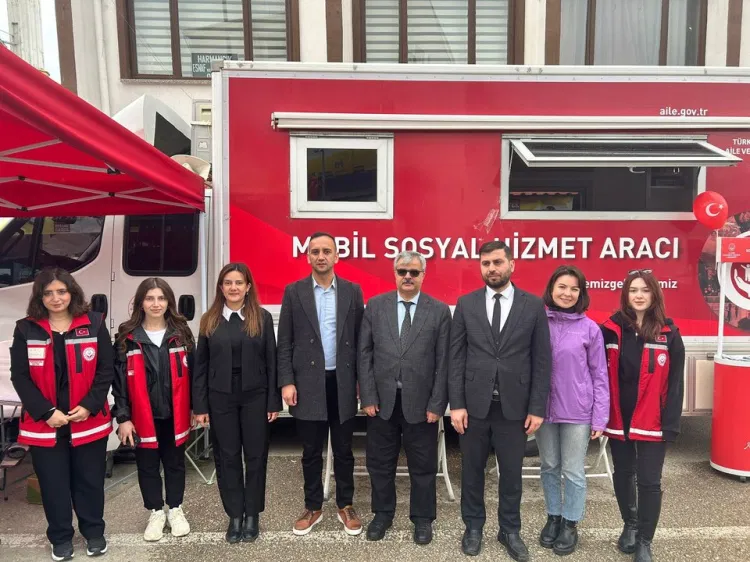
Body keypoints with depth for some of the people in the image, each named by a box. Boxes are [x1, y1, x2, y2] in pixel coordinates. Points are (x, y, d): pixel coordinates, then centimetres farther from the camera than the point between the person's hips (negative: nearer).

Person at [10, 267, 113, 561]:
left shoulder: (94, 324, -1)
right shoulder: (26, 329, 1)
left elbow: (106, 370, -1)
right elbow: (20, 376, -2)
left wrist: (89, 406, -11)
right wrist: (46, 412, -12)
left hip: (88, 420, 0)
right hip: (44, 423, 1)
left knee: (90, 480, 11)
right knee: (53, 483, 10)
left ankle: (94, 532, 30)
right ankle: (61, 537, 30)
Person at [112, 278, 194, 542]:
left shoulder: (181, 333, 0)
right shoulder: (127, 337, -4)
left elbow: (192, 373, 3)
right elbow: (119, 380, -4)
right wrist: (123, 417, -8)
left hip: (174, 415, 1)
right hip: (142, 417, -1)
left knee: (175, 463, 14)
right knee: (147, 465, 12)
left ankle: (175, 509, 33)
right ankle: (156, 512, 31)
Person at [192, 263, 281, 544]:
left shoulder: (262, 317, -1)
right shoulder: (209, 320, 3)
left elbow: (271, 361, -2)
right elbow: (200, 365, 3)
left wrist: (274, 401, -5)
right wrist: (200, 406, -1)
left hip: (255, 396, -1)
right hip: (221, 397, 1)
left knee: (255, 455, 7)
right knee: (227, 456, 9)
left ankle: (252, 515, 23)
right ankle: (234, 515, 24)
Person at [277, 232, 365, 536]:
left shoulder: (353, 291, 3)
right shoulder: (294, 292, 1)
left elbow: (359, 339, 4)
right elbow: (285, 343, 1)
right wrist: (287, 382, -6)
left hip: (342, 382, 1)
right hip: (308, 382, 0)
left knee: (344, 450, 11)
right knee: (311, 452, 11)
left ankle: (345, 506, 28)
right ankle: (313, 508, 28)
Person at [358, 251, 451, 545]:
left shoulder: (439, 310, -2)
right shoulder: (375, 306, 1)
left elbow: (443, 361, -4)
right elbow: (364, 353, 0)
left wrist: (437, 404, -7)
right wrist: (367, 396, -5)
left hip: (421, 402, -1)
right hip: (382, 399, 2)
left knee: (423, 466, 12)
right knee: (380, 463, 15)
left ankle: (422, 518, 32)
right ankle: (382, 514, 36)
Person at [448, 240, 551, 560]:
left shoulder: (533, 306, -1)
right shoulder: (466, 304, 0)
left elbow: (541, 361, -1)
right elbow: (456, 357, -1)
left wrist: (537, 408, -4)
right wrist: (456, 404, -5)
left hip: (514, 405, 0)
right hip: (474, 403, 1)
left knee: (511, 472, 13)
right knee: (472, 470, 14)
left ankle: (510, 530, 33)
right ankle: (473, 526, 33)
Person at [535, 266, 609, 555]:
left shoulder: (590, 328, -5)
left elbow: (599, 375, -1)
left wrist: (600, 418, -3)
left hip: (577, 411, -1)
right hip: (544, 408, 2)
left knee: (573, 472, 8)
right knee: (549, 467, 15)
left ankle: (570, 524, 27)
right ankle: (553, 517, 33)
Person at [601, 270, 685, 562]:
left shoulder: (669, 334, -4)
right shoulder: (611, 330, -1)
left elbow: (674, 383, -4)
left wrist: (670, 424, -9)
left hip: (651, 421, -2)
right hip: (618, 419, 2)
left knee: (649, 481, 2)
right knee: (623, 475, 16)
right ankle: (630, 525, 38)